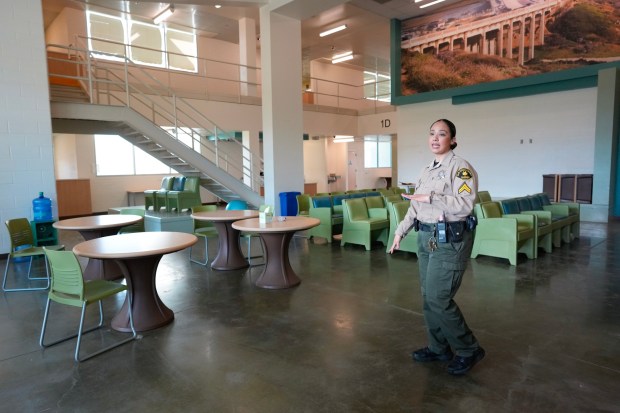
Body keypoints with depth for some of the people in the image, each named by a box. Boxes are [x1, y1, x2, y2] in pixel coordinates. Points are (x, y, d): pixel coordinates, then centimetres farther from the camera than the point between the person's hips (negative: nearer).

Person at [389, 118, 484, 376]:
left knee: (438, 299, -6)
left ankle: (469, 350, 15)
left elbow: (465, 205, -24)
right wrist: (400, 231, 15)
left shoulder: (461, 167, -10)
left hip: (450, 241, -8)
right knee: (428, 297, 13)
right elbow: (415, 206, 18)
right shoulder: (427, 170, 14)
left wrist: (430, 197, -29)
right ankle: (438, 348, 29)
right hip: (426, 239, 8)